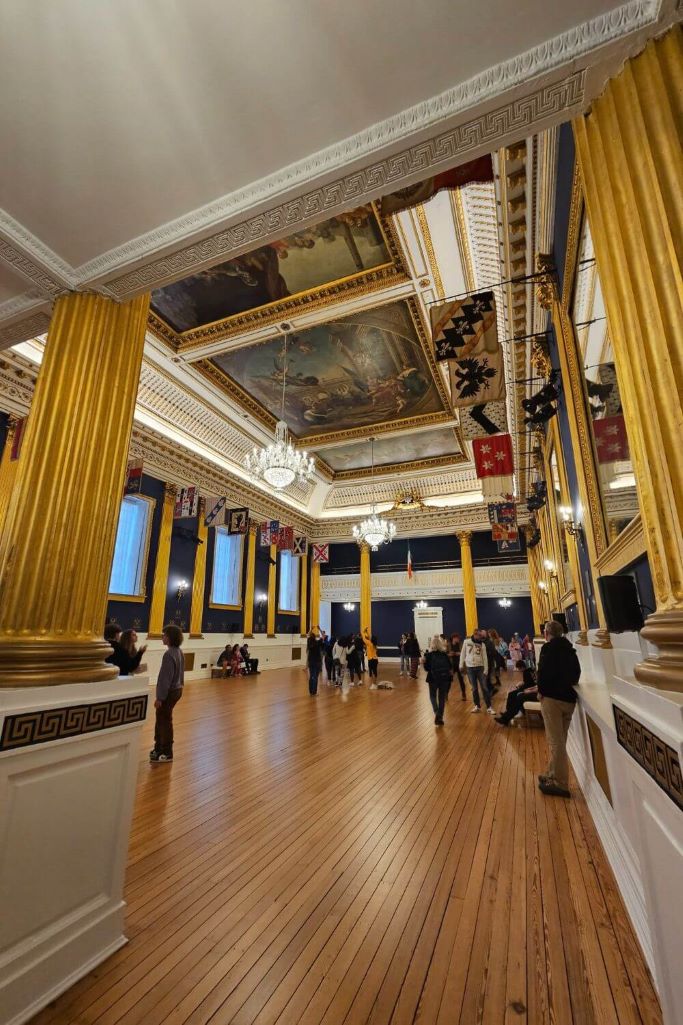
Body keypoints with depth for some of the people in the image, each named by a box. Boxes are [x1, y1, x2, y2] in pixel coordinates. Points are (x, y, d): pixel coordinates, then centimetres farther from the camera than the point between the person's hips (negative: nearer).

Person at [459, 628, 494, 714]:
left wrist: (486, 669, -4)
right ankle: (477, 706, 21)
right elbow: (463, 653, 4)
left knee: (484, 687, 0)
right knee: (474, 688, 9)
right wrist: (461, 665, 4)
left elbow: (484, 658, 0)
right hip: (470, 668, 0)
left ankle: (489, 707, 6)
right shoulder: (466, 642, -2)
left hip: (480, 667, 0)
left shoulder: (482, 644, 0)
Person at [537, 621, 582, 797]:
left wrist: (541, 691, -5)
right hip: (569, 698, 8)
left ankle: (560, 784, 3)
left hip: (552, 697, -8)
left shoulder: (548, 648, -12)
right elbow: (577, 673, 15)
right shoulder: (570, 649, 11)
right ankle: (553, 775, 25)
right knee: (560, 740, 16)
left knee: (555, 741, -2)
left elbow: (543, 671, -18)